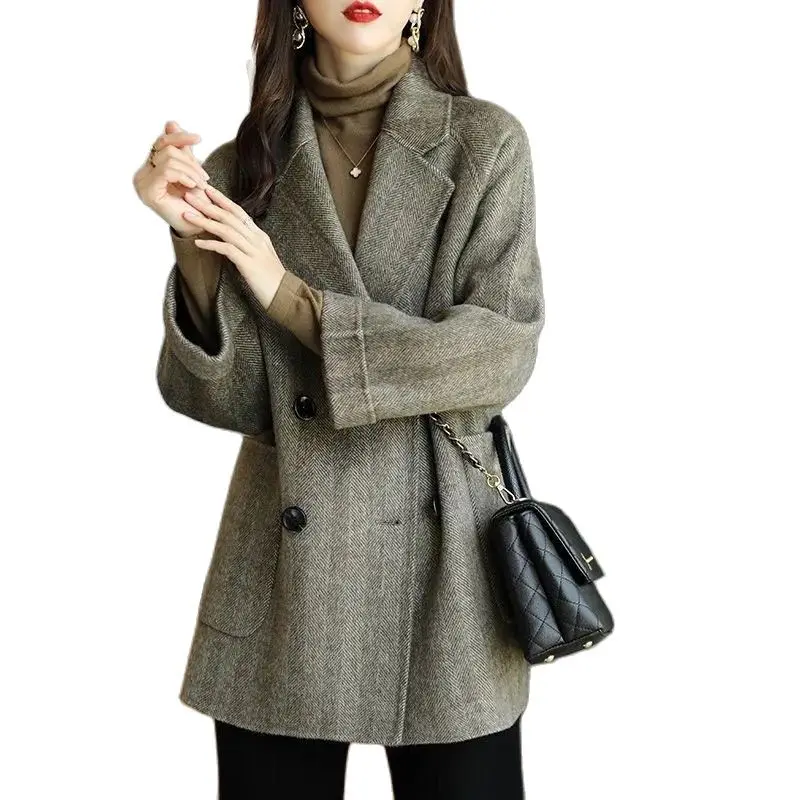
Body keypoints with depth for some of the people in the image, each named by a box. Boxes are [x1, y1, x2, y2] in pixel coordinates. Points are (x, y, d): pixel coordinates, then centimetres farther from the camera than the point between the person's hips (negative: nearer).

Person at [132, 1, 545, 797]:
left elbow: (502, 352, -13)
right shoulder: (246, 163, 3)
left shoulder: (485, 142, -2)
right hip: (282, 568, 2)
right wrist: (195, 245, -17)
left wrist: (293, 298, -15)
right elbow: (224, 399, -2)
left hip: (443, 556, -1)